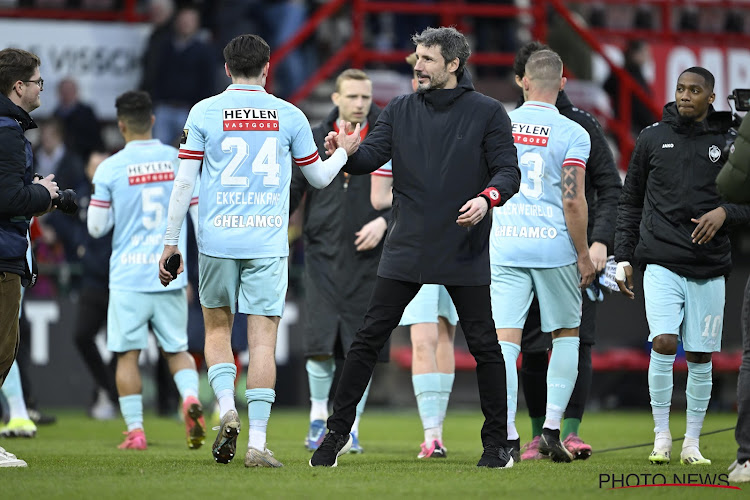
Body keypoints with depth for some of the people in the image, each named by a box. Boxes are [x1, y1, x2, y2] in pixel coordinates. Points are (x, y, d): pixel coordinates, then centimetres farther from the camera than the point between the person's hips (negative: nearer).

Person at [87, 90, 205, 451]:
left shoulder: (109, 169, -6)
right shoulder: (179, 161, 2)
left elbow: (96, 227, 0)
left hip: (128, 276, -2)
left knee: (127, 354, 5)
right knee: (176, 349, 13)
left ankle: (135, 431, 2)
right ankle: (191, 398, -15)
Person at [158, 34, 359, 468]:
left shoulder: (204, 112, 1)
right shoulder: (289, 115, 4)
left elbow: (185, 182, -1)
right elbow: (319, 176, 15)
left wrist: (171, 242, 6)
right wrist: (344, 152, 36)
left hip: (217, 238, 0)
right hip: (267, 242, 0)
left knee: (217, 330, 17)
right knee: (263, 341, 0)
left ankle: (227, 411, -5)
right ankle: (257, 443, -5)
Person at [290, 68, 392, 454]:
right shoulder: (315, 140, 6)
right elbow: (292, 190, 9)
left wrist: (384, 221, -12)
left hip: (367, 259, 0)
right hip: (323, 255, 0)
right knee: (320, 343, -8)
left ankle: (351, 427, 11)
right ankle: (319, 416, 11)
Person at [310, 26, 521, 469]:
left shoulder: (488, 113, 0)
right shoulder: (400, 110, 9)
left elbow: (509, 170, -4)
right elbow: (372, 156, 0)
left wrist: (487, 198, -24)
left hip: (464, 251, -2)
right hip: (407, 249, 2)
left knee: (483, 345, 1)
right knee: (369, 338, -1)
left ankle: (497, 441, 12)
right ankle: (338, 433, 6)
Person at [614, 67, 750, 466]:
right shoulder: (652, 139, 7)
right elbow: (630, 203, 13)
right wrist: (623, 258, 8)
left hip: (709, 268, 1)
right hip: (661, 263, -1)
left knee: (700, 357, 4)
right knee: (664, 343, -16)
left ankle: (692, 443, 17)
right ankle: (661, 436, -3)